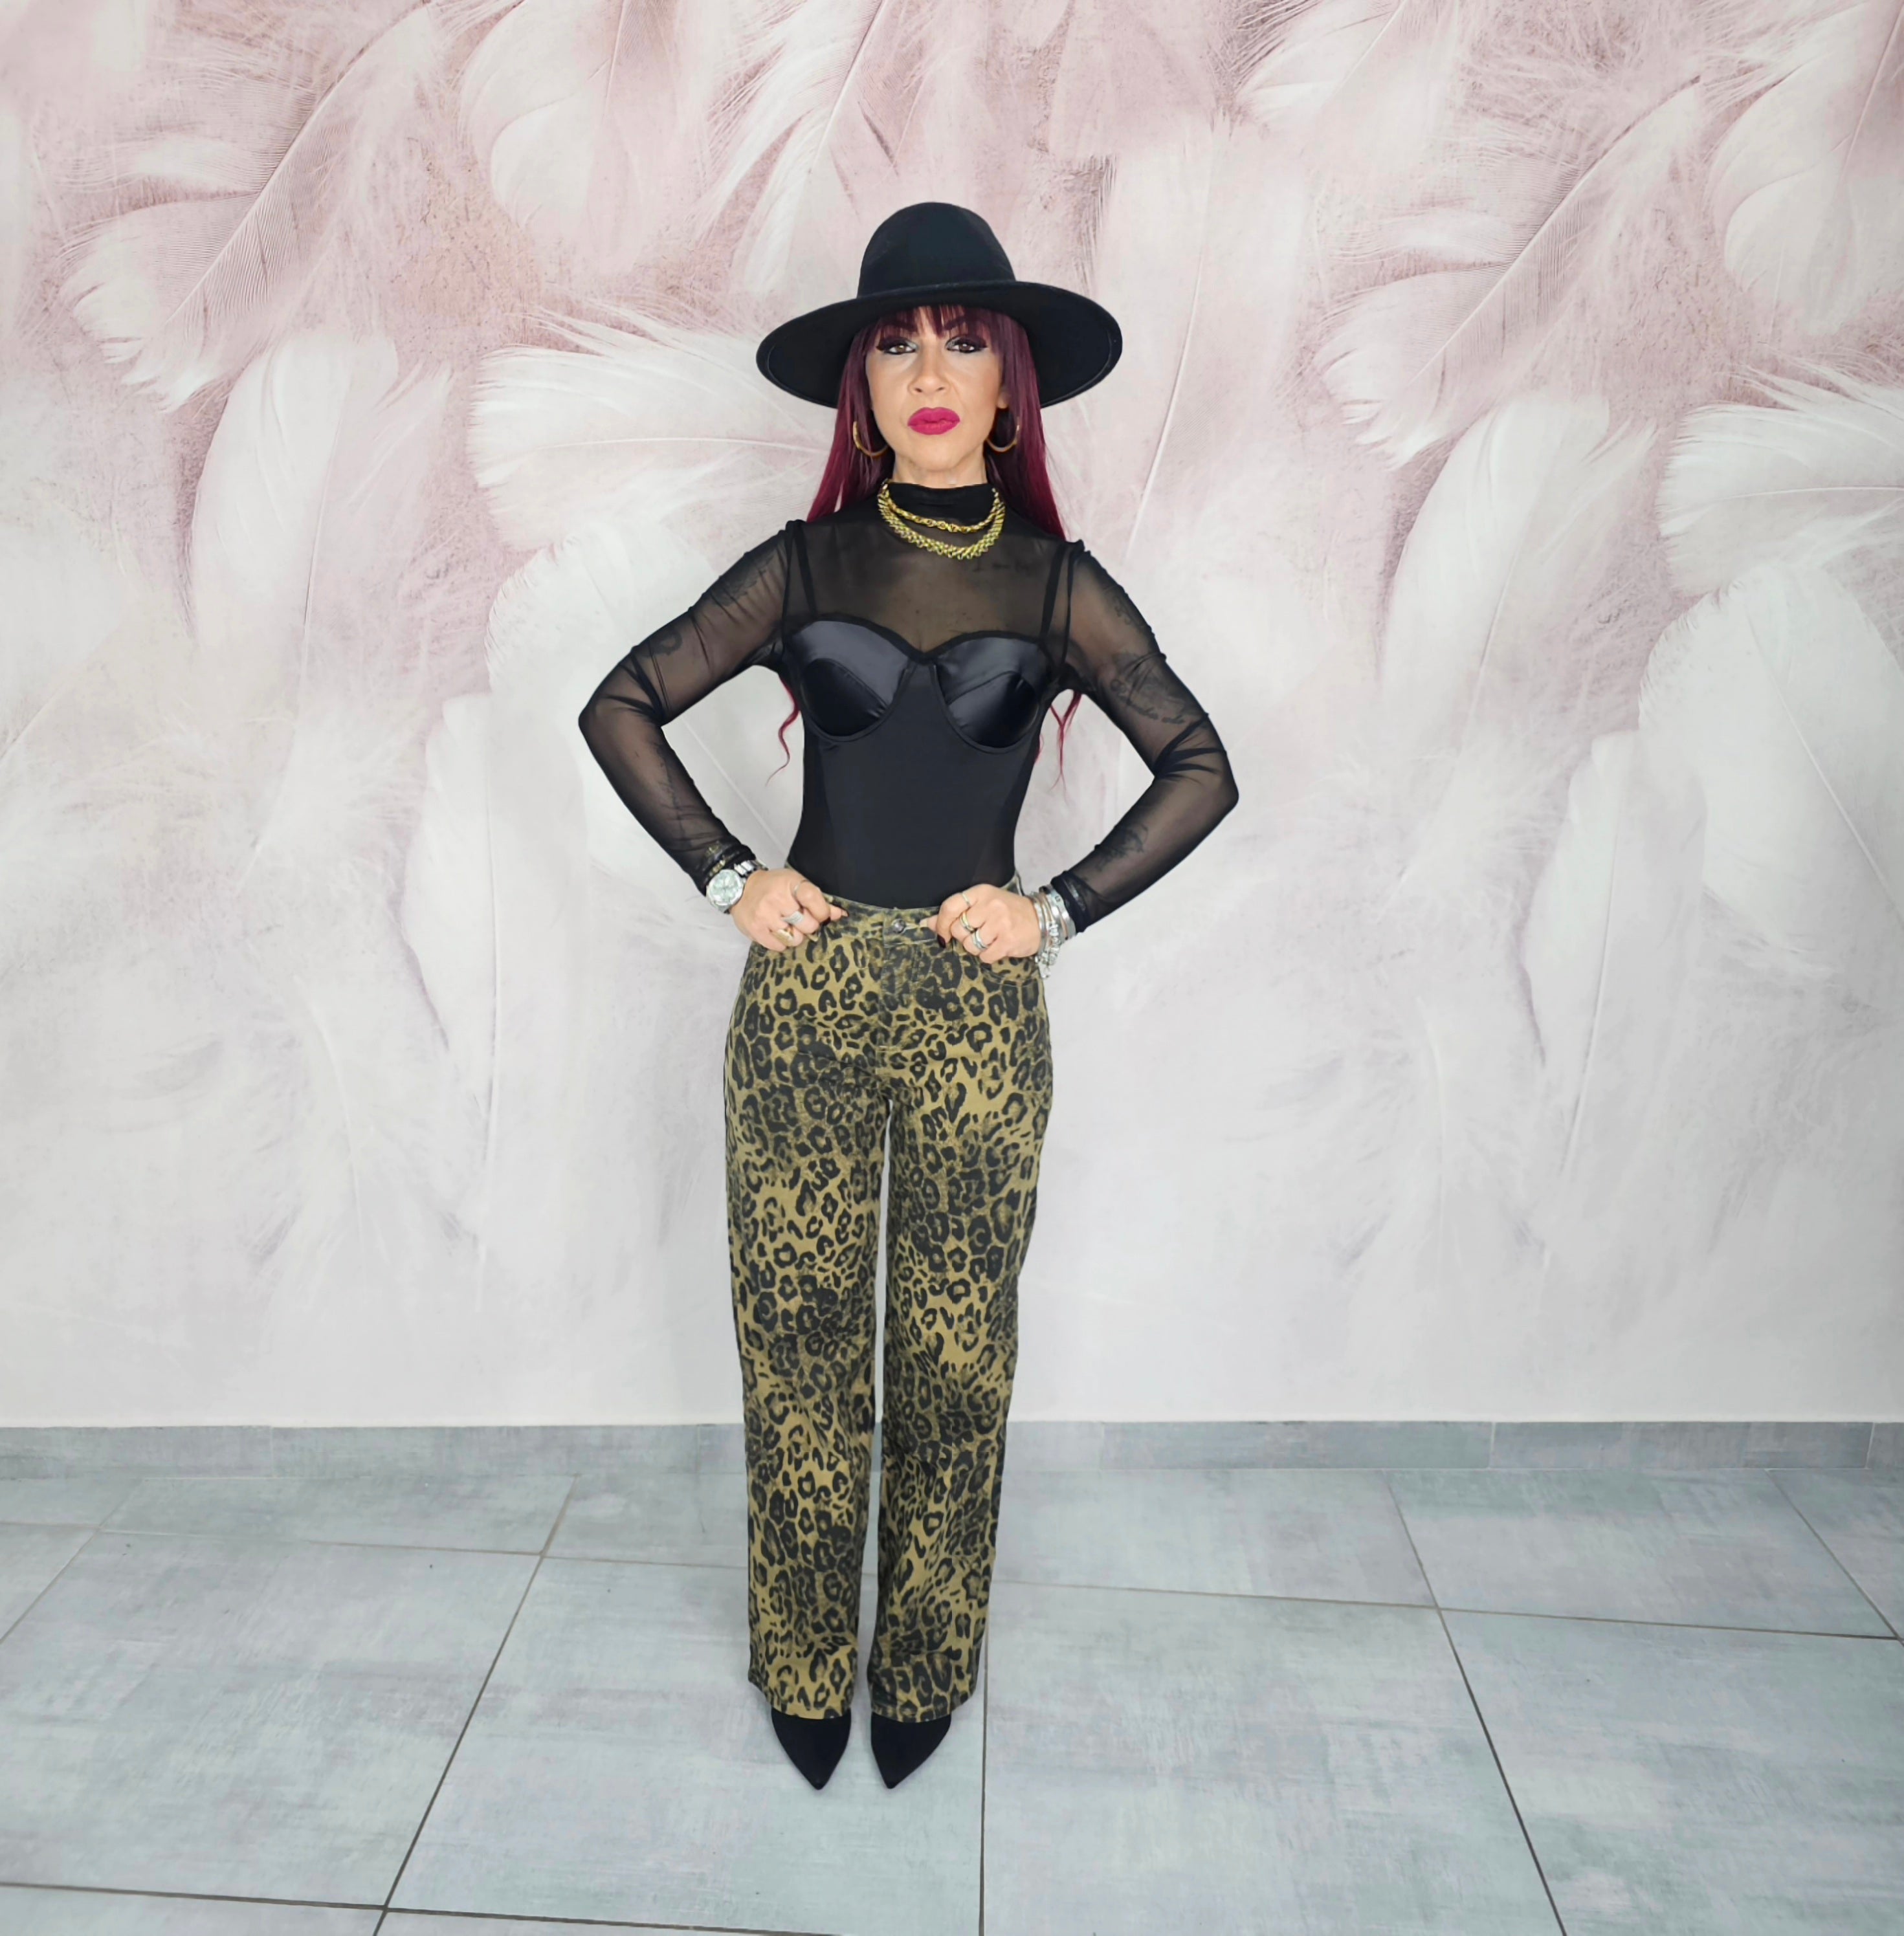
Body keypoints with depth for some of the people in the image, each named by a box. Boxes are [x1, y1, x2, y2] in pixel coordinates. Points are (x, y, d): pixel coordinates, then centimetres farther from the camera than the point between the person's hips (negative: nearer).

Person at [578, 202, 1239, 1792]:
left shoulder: (1055, 583, 3)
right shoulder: (805, 568, 4)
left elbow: (1202, 769, 5)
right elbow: (621, 710, 8)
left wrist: (1057, 910, -4)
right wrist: (727, 879, -2)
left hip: (978, 1010, 0)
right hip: (804, 1002, 0)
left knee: (956, 1356, 10)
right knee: (800, 1341, 9)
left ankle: (925, 1670, 33)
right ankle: (804, 1666, 32)